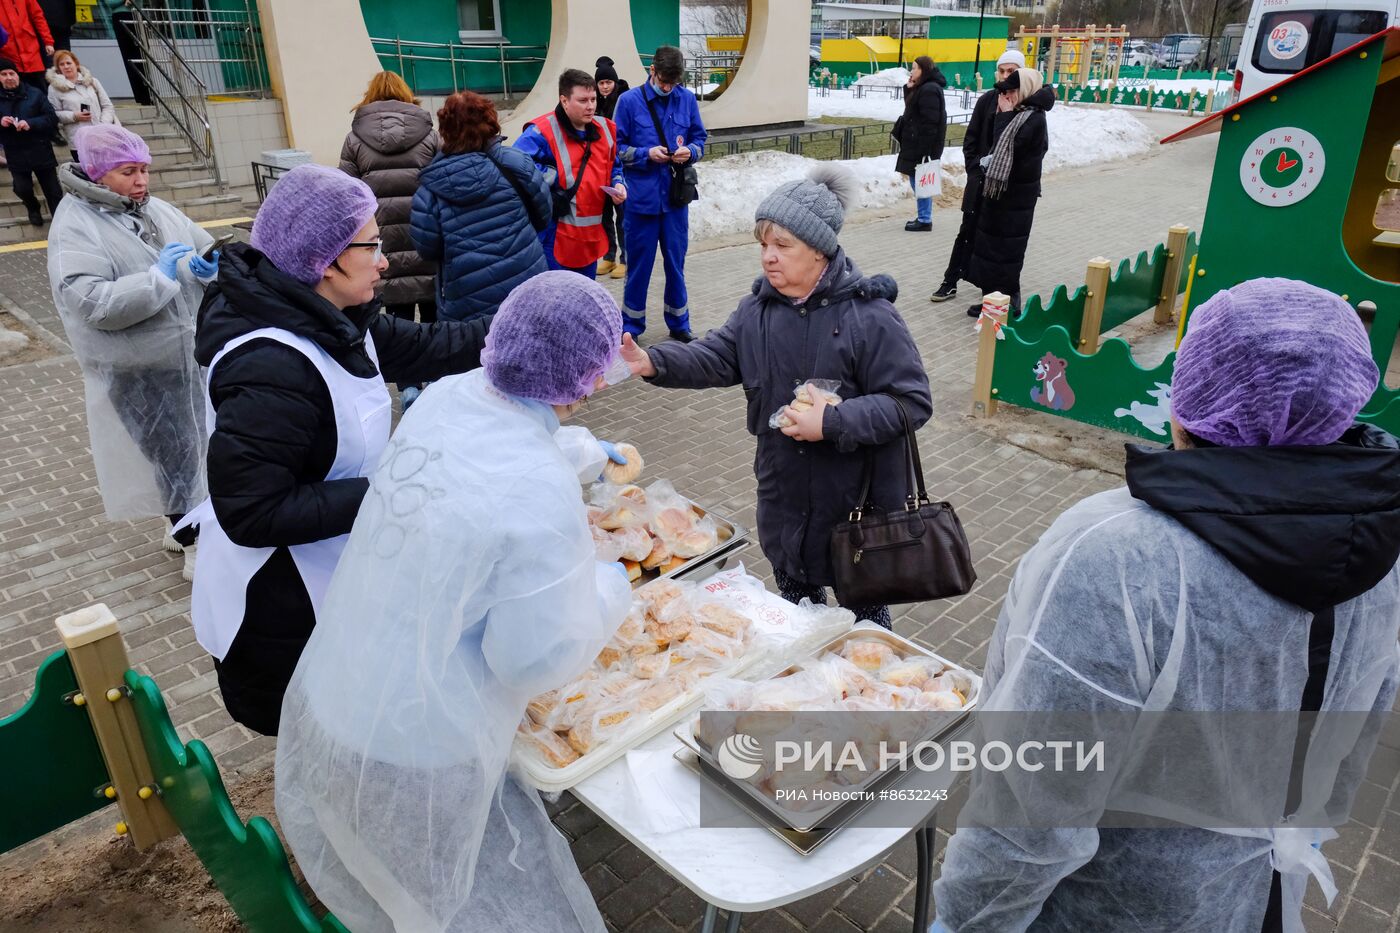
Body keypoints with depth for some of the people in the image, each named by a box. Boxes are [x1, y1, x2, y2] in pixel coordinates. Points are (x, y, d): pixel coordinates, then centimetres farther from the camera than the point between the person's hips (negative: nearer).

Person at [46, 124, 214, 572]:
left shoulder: (157, 209, 6)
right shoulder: (74, 228, -14)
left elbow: (207, 248, 11)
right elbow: (93, 304, -24)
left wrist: (206, 266, -13)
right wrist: (160, 277, -26)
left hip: (191, 355, 7)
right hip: (140, 373, -6)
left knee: (190, 443, 18)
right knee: (172, 452, 2)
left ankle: (185, 525, 38)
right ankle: (194, 544, 17)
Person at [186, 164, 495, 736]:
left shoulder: (330, 320, -4)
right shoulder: (269, 368, -32)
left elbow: (419, 347, 6)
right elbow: (251, 512, -30)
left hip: (327, 582, 9)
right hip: (276, 618, -9)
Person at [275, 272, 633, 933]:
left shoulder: (446, 396, -9)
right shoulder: (544, 496, -31)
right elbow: (536, 659, -22)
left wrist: (589, 453, 33)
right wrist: (611, 588, -4)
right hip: (411, 759, -7)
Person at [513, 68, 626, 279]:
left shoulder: (605, 128, 10)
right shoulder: (542, 131, -14)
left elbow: (615, 167, 23)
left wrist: (618, 185, 1)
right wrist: (557, 179, -19)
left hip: (591, 236, 7)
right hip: (556, 238, -7)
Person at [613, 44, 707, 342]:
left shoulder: (687, 99, 2)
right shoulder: (629, 101, -5)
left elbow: (700, 139, 11)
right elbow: (617, 148, -2)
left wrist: (690, 151, -11)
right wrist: (647, 154, -16)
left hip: (676, 197, 2)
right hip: (641, 198, -2)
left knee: (676, 264, 12)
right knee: (639, 265, 8)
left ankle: (679, 324, 27)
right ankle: (631, 325, 23)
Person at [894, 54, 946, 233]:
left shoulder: (929, 90, -16)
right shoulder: (923, 88, 15)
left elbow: (930, 124, -21)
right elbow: (913, 111, 18)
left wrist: (924, 151, -24)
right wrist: (909, 89, 7)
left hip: (923, 146, -10)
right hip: (916, 144, 10)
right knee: (919, 182, 14)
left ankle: (925, 220, 1)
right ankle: (923, 217, 21)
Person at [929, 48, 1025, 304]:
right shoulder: (987, 100, 3)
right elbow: (971, 139, 7)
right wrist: (975, 170, -2)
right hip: (981, 180, 2)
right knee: (968, 233, 6)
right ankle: (951, 282, 14)